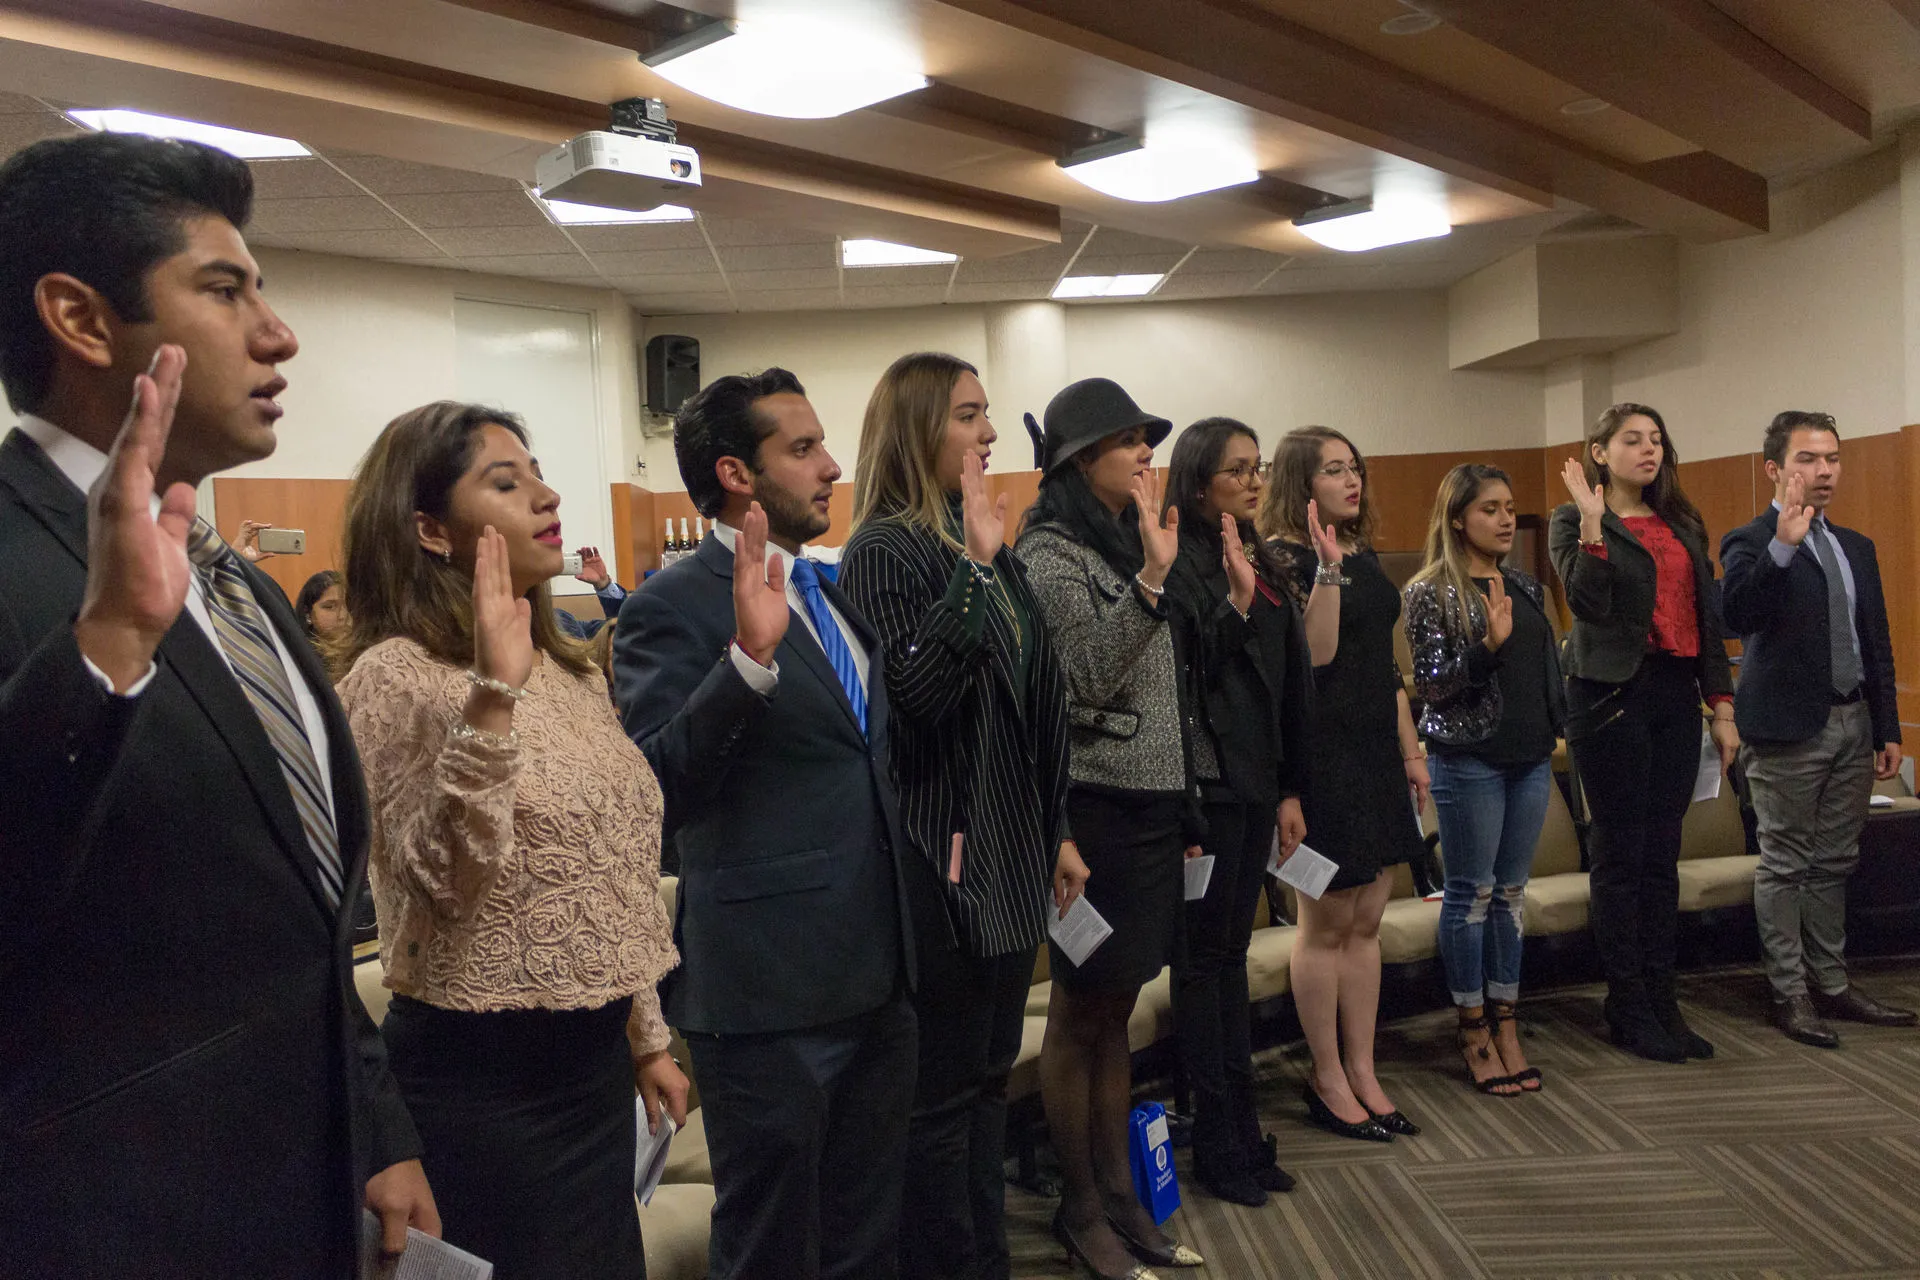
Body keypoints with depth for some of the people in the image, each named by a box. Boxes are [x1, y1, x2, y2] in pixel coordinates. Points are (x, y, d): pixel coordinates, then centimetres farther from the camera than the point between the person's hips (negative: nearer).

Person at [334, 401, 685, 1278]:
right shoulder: (397, 676, -13)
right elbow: (446, 879, -24)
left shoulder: (567, 671, 8)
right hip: (487, 1076, -7)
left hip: (595, 1056, 7)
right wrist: (491, 694, -31)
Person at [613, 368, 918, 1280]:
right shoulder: (674, 606, -13)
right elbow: (651, 794, -25)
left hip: (874, 968, 7)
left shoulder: (834, 591, 11)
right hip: (771, 986, -7)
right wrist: (748, 655, -35)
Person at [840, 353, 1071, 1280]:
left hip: (1007, 853, 9)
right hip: (942, 859, -9)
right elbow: (914, 696, -25)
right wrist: (974, 570, -28)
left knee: (988, 1074, 19)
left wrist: (1054, 833, 17)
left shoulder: (981, 543, 13)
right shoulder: (884, 551, -13)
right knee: (942, 1091, 5)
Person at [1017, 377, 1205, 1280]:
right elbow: (1080, 684, -19)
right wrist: (1152, 579, -22)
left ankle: (1118, 1191, 26)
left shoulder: (1125, 543, 14)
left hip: (1153, 807, 8)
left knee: (1115, 1010, 15)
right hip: (1098, 808, -8)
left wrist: (1184, 810, 17)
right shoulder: (1050, 554, -10)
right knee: (1079, 1014, 4)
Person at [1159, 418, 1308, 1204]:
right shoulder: (1181, 566, -9)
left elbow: (1289, 684, 13)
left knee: (1231, 952, 14)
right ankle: (1218, 1140, 14)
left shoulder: (1264, 565, 13)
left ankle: (1243, 1130, 24)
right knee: (1205, 955, 3)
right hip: (1208, 781, -7)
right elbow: (1181, 674, -18)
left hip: (1256, 783, 7)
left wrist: (1290, 789, 12)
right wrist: (1237, 603, -22)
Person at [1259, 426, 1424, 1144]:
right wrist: (1326, 570, -27)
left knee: (1367, 922, 12)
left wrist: (1411, 750, 19)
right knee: (1327, 922, 2)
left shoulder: (1364, 556, 15)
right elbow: (1314, 655, -21)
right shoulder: (1286, 557, -10)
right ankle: (1328, 1081, 15)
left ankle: (1363, 1075, 23)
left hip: (1377, 754, 8)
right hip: (1323, 754, -8)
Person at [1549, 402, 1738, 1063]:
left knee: (1662, 853, 9)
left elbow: (1707, 616, 15)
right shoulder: (1573, 521, -1)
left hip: (1676, 695, 5)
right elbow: (1587, 603, -15)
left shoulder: (1682, 524, 15)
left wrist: (1722, 705, 10)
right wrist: (1593, 524, -22)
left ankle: (1661, 999, 17)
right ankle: (1628, 1008, 9)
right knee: (1620, 853, 0)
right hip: (1613, 693, -5)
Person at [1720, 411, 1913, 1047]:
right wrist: (1783, 544, -36)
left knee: (1833, 864, 14)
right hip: (1790, 730, -7)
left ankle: (1831, 984, 25)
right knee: (1785, 866, 2)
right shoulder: (1752, 543, -7)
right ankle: (1790, 994, 11)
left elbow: (1876, 644, 17)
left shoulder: (1857, 547, 15)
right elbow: (1736, 615, -27)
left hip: (1853, 726, 7)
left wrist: (1887, 730, 14)